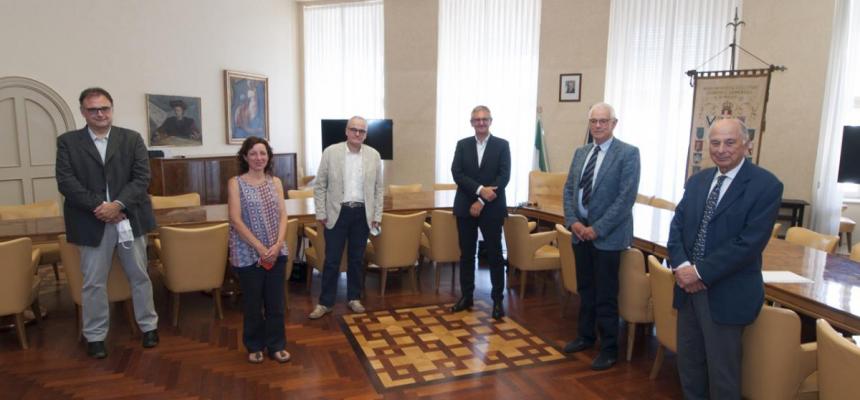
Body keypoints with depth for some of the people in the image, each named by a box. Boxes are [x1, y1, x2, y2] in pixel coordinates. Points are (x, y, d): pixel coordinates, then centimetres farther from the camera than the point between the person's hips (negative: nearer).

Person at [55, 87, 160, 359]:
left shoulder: (132, 139, 3)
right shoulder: (67, 142, 3)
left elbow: (142, 177, -5)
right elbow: (66, 182, -6)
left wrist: (118, 204, -17)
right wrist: (98, 207, -16)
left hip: (129, 218, 1)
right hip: (92, 222, 0)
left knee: (139, 276, 11)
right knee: (93, 283, 7)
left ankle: (149, 325, 26)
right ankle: (95, 336, 22)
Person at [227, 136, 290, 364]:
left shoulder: (275, 182, 7)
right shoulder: (235, 183, -5)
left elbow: (283, 215, 2)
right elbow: (236, 220, -12)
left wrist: (277, 245, -13)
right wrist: (260, 248, -17)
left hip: (276, 252, 3)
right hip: (248, 254, -3)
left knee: (275, 300, 9)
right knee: (252, 302, 9)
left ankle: (276, 345, 24)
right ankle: (254, 346, 27)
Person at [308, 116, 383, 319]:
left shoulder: (374, 155, 2)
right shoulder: (330, 152, -3)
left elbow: (378, 188, 6)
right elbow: (320, 186, 0)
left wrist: (377, 215, 3)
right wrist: (320, 213, -3)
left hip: (362, 213, 2)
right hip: (337, 212, -2)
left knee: (356, 259, 11)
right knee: (331, 259, 3)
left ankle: (354, 298, 25)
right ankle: (325, 302, 15)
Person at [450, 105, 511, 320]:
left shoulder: (502, 145, 1)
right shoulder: (462, 145, 7)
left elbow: (504, 176, -8)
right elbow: (457, 173, -5)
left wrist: (482, 201, -14)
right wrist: (480, 189, -19)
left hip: (492, 208, -2)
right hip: (465, 207, 2)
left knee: (495, 254, 4)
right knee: (466, 254, 10)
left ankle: (497, 300, 14)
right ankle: (466, 296, 22)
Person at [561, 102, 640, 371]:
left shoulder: (628, 153, -9)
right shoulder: (581, 153, 10)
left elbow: (626, 197, -15)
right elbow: (569, 189, 11)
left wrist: (597, 228, -17)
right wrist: (572, 221, -5)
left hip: (608, 235, -6)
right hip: (580, 232, 6)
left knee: (605, 296, 3)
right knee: (585, 289, 17)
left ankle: (609, 348, 19)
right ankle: (585, 336, 34)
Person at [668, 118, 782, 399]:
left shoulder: (766, 186, -11)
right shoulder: (697, 181, 9)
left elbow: (749, 243, -18)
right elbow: (677, 225, 6)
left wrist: (701, 272, -18)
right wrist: (681, 265, -11)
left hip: (727, 294, -6)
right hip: (689, 286, 6)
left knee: (722, 371, 9)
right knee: (688, 364, 18)